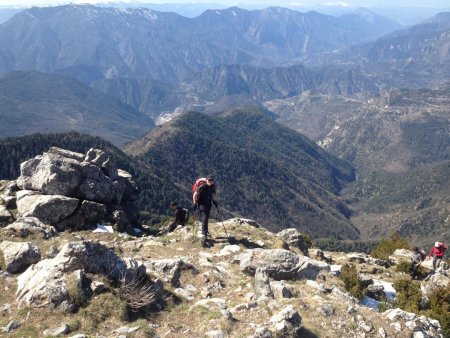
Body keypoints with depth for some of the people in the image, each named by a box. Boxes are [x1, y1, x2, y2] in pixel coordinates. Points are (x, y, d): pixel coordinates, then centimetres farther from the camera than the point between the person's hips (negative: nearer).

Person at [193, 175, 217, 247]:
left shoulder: (213, 186, -2)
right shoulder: (202, 187, -22)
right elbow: (195, 194, -14)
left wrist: (214, 201, 11)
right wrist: (195, 203, -14)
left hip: (209, 204, 7)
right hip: (202, 204, -7)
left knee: (206, 219, 17)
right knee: (204, 219, -17)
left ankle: (205, 234, 35)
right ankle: (204, 238, -24)